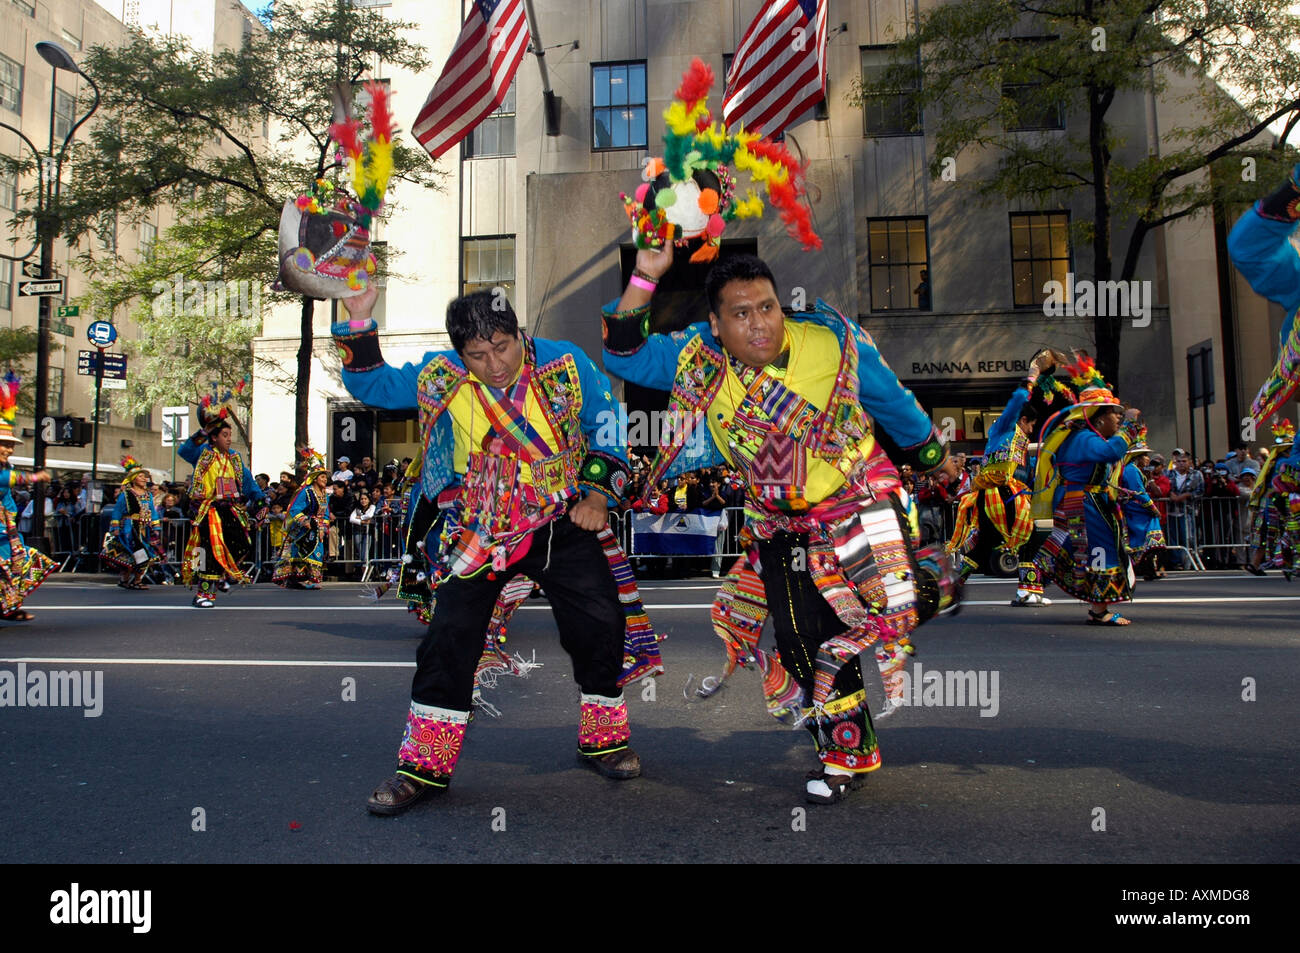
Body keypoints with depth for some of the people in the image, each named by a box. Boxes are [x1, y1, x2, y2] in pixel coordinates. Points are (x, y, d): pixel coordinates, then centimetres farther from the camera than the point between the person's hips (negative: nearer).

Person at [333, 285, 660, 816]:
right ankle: (424, 767, 12)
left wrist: (598, 494, -8)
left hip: (563, 524, 0)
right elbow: (370, 385, 4)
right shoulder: (439, 378, -5)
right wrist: (358, 323, -10)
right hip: (478, 532, 0)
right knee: (450, 637, -5)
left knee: (601, 626, 0)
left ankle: (604, 741, 25)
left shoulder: (565, 365, -8)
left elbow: (605, 428, 1)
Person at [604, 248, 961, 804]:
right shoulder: (699, 358, -8)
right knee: (805, 644, 4)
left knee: (898, 604, -17)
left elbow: (894, 404, 2)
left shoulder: (835, 343, -13)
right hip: (778, 525, 2)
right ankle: (846, 753, 25)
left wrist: (934, 457, 16)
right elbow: (624, 356, -10)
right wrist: (644, 279, -20)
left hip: (857, 500, -2)